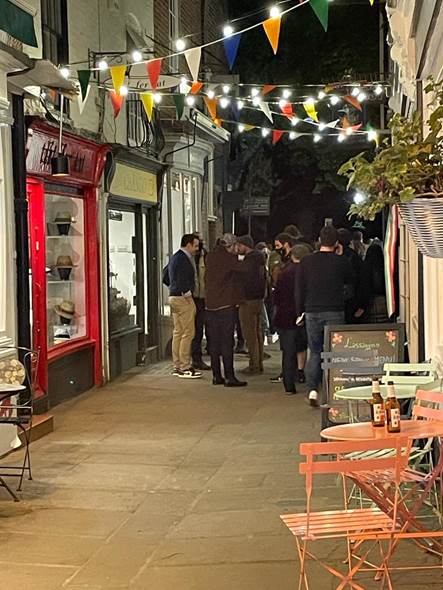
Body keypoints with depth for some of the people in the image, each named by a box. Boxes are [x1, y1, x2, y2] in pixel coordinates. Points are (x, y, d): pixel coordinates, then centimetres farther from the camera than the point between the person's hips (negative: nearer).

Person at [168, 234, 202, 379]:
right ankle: (184, 368, -7)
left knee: (178, 332, 12)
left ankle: (177, 366, 15)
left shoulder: (174, 257, 16)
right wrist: (188, 296, -14)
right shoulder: (183, 259, -16)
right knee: (188, 333, -8)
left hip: (174, 297, 11)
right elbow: (183, 281, -22)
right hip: (183, 298, -11)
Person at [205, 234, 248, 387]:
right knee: (227, 341, -5)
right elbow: (245, 268, -13)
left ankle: (216, 376, 11)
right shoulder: (227, 258, -10)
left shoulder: (210, 257, 10)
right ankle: (229, 377, -6)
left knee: (214, 341, 9)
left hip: (210, 304, 7)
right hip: (226, 305, -7)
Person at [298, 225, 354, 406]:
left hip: (312, 313, 2)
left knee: (315, 352, 10)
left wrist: (300, 312, 13)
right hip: (334, 312, -2)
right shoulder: (341, 261, -5)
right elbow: (350, 279, 15)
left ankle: (312, 389, -2)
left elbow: (300, 289, 5)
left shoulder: (307, 261, 1)